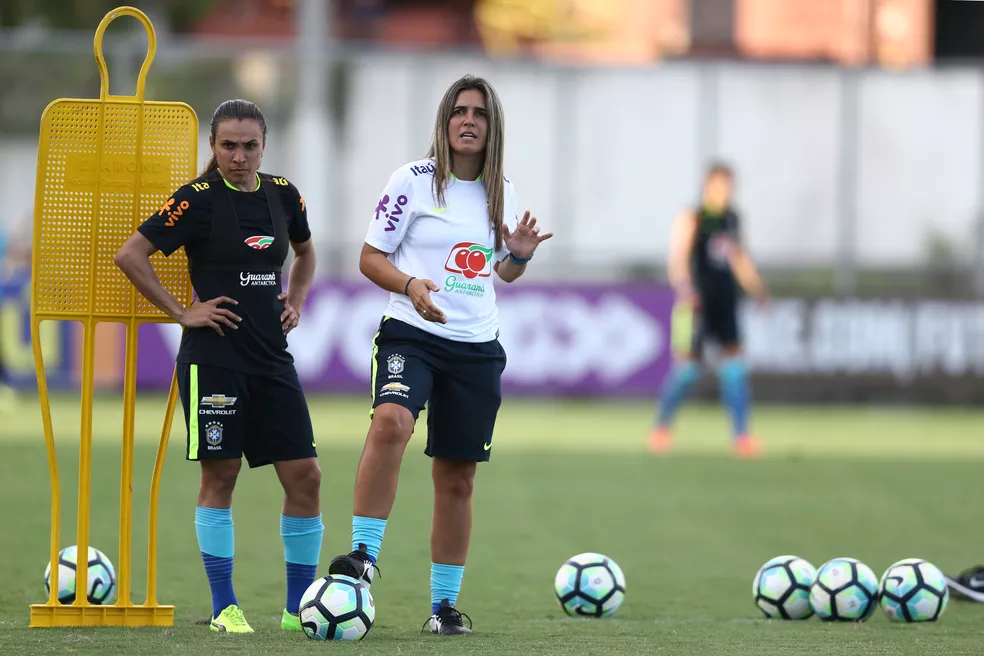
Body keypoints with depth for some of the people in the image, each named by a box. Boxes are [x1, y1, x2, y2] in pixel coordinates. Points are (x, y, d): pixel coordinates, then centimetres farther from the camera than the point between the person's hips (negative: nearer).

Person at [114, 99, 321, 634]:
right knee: (220, 475, -3)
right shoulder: (198, 199, -8)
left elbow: (304, 252, 29)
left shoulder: (282, 194, 8)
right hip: (214, 357, -5)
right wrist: (182, 313, -9)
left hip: (272, 358, 5)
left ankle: (299, 608, 9)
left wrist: (296, 299, 11)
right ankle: (224, 607, 5)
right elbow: (130, 256, -9)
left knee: (305, 475, 0)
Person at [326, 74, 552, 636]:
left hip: (478, 346, 4)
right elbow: (371, 258, -1)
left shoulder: (502, 190, 10)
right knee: (391, 420, -33)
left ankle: (445, 604, 17)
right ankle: (364, 555, -28)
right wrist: (410, 286, -20)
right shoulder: (414, 181, -3)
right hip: (412, 335, -4)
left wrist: (519, 257, -1)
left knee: (457, 478, 7)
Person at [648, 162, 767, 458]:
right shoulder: (690, 219, -8)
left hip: (726, 303, 6)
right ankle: (662, 425, 13)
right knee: (687, 367, -6)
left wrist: (756, 289, 24)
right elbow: (677, 259, -17)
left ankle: (741, 433, 2)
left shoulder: (732, 218, 13)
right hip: (697, 303, -6)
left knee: (734, 364, 0)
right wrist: (684, 290, -32)